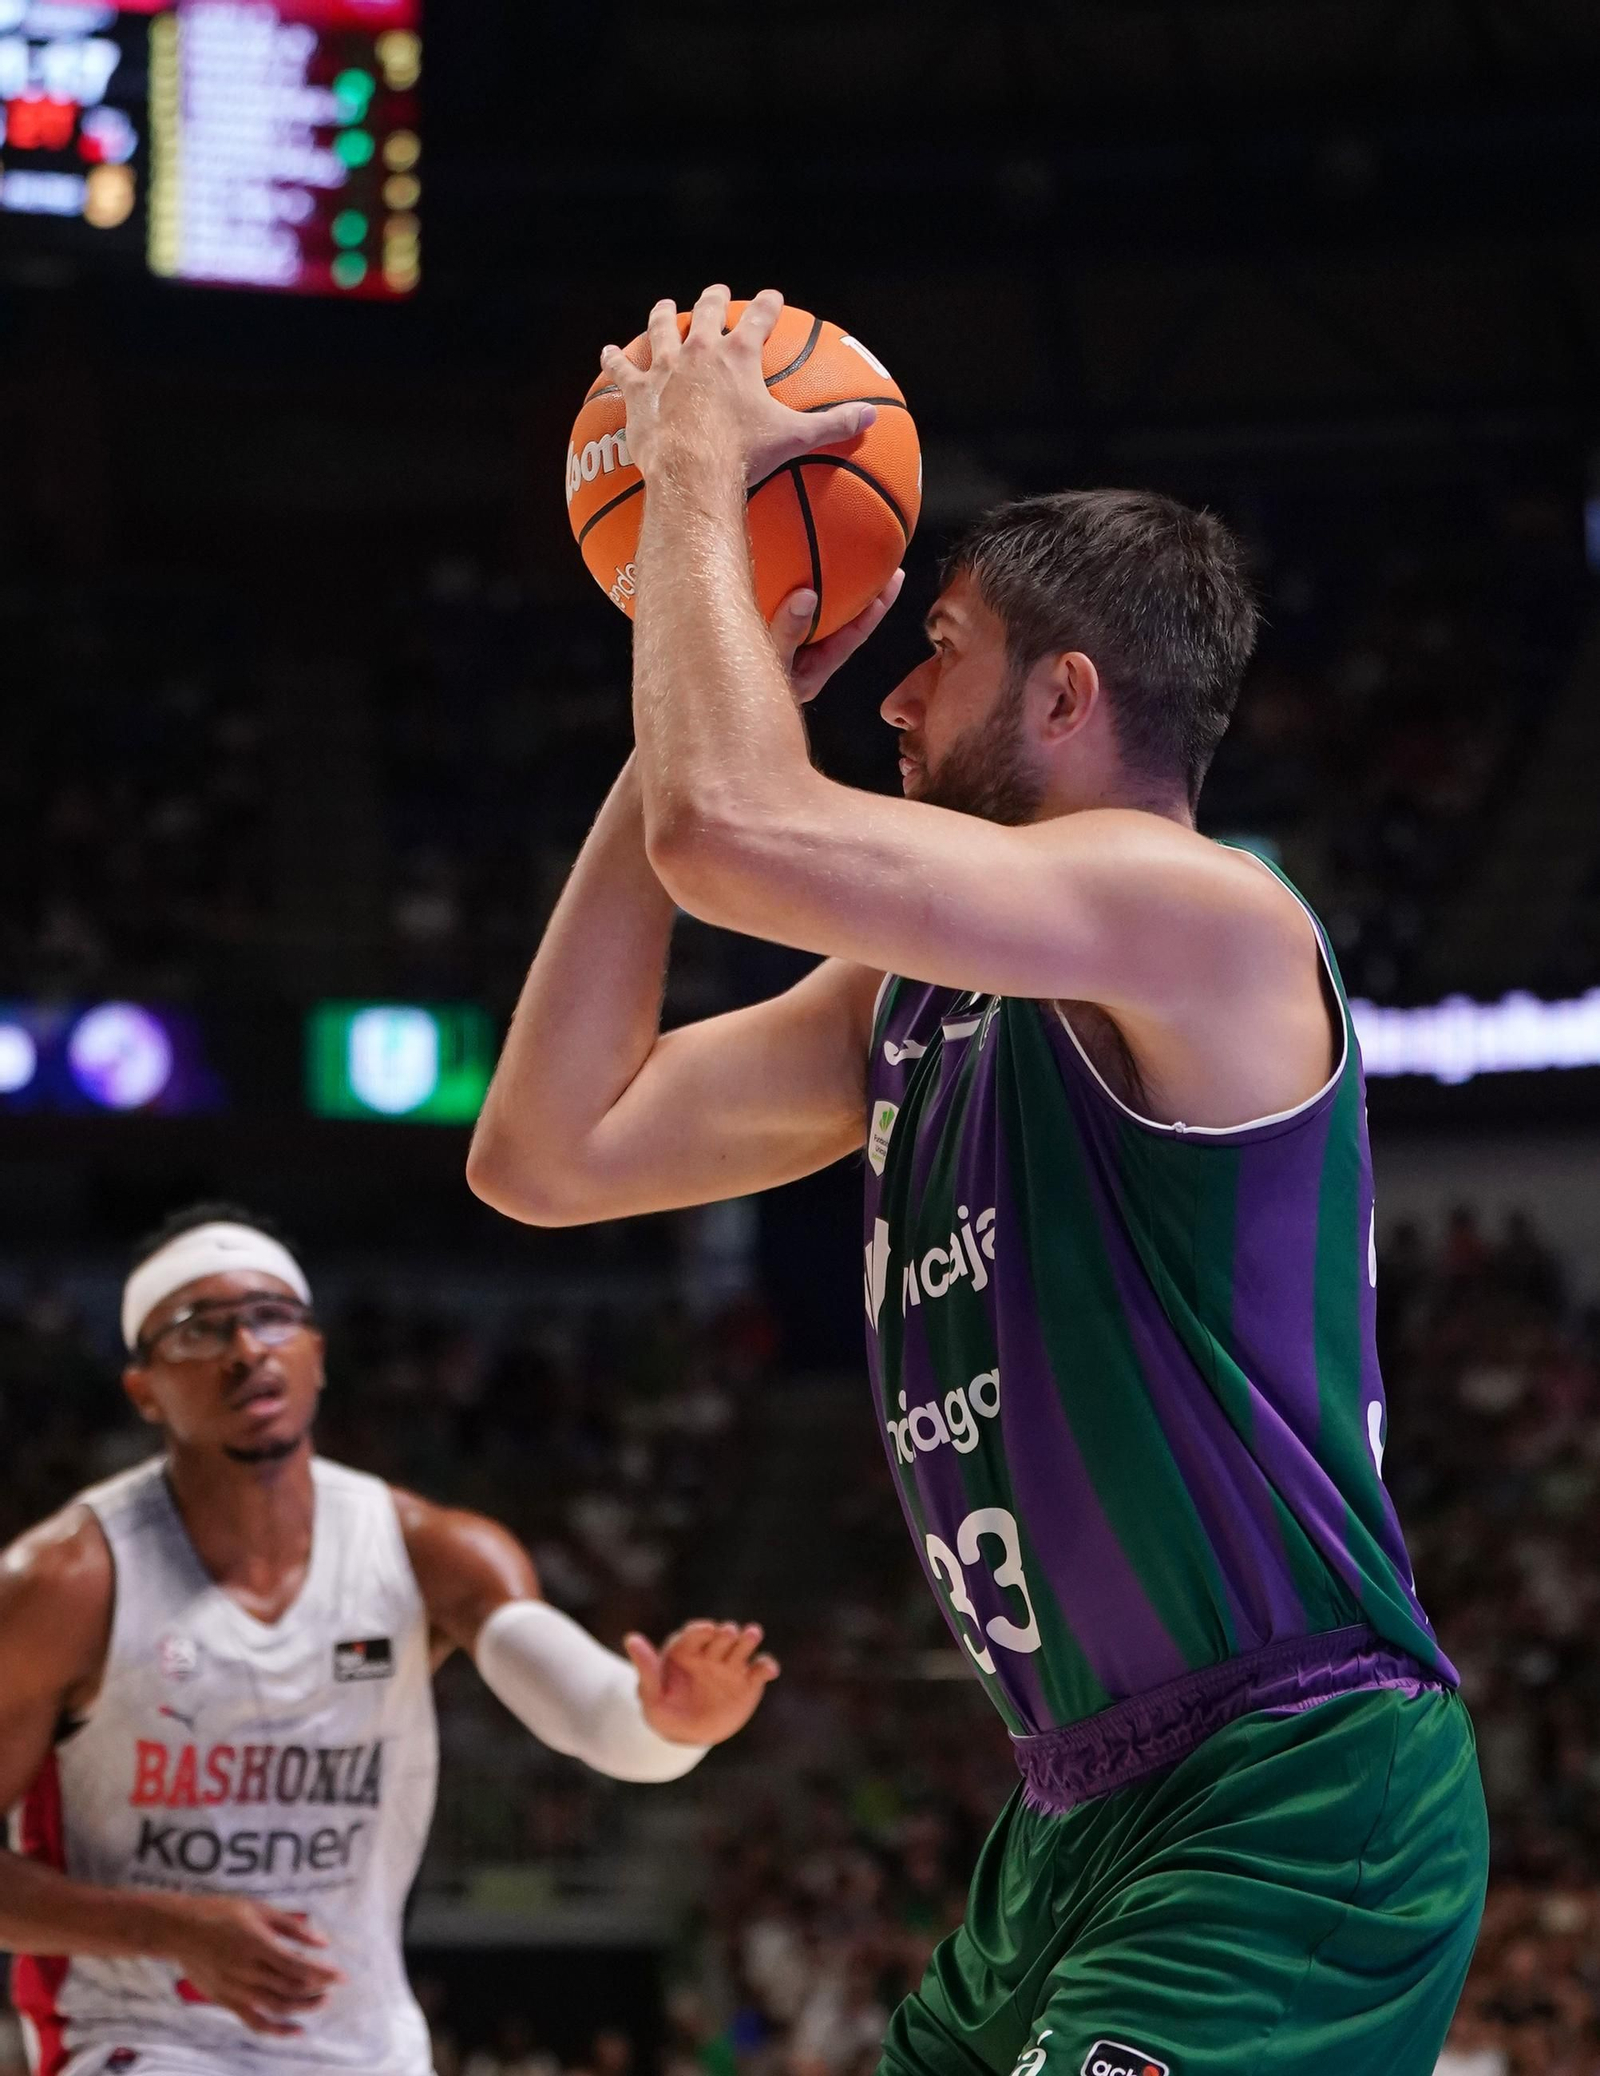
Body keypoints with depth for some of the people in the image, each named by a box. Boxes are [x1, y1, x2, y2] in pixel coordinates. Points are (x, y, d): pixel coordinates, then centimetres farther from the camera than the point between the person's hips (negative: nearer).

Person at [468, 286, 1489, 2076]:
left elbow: (731, 834, -27)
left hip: (1291, 1809, -9)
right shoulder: (906, 1000, 14)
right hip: (1083, 1811, 9)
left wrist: (697, 477, -10)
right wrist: (687, 696, 8)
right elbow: (546, 1156, 8)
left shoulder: (1208, 921, -14)